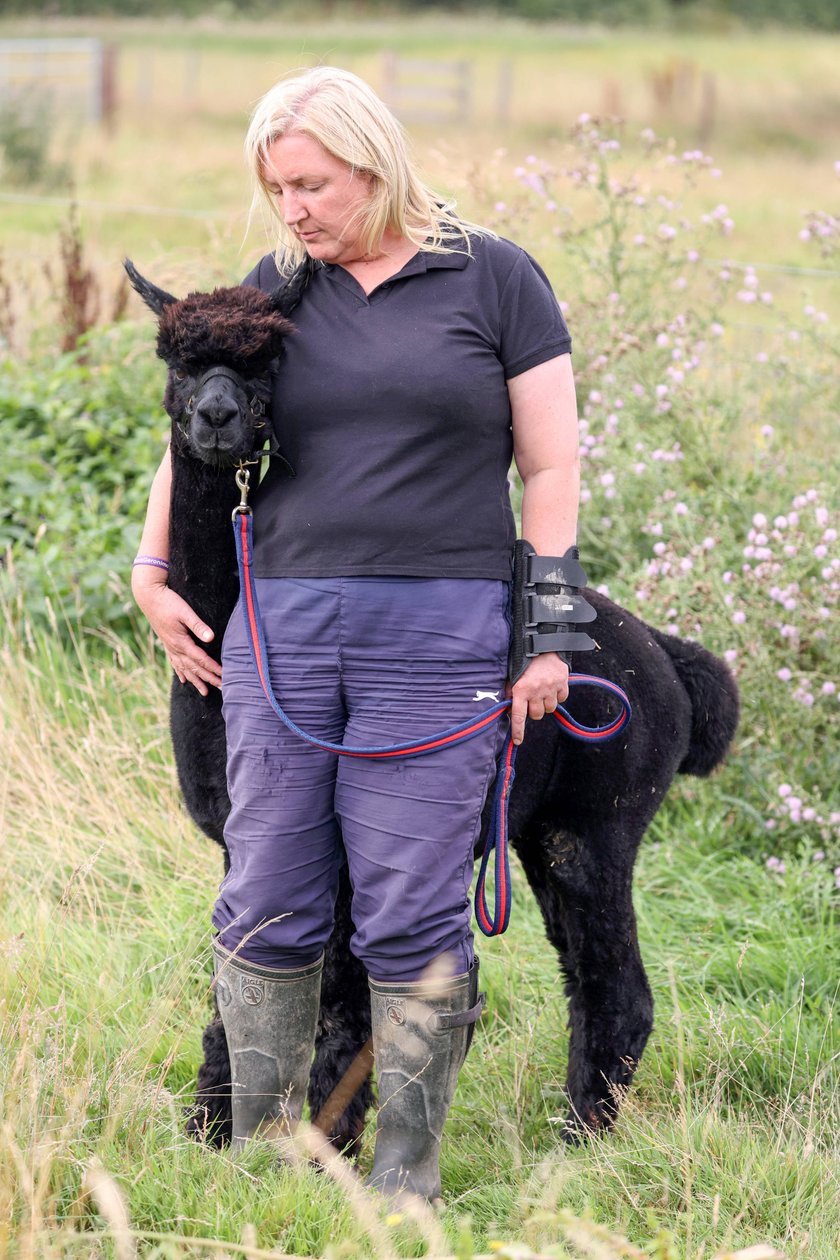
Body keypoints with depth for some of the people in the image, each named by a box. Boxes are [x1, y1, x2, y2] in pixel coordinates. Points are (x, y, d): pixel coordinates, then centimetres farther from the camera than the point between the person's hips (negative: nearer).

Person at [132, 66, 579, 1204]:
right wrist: (152, 577, 16)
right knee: (268, 906, 2)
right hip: (278, 627, 3)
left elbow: (550, 468, 3)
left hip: (440, 634, -3)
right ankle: (258, 1154, 12)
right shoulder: (275, 288, 11)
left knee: (413, 916, -4)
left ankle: (405, 1182, 5)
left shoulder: (494, 278, 3)